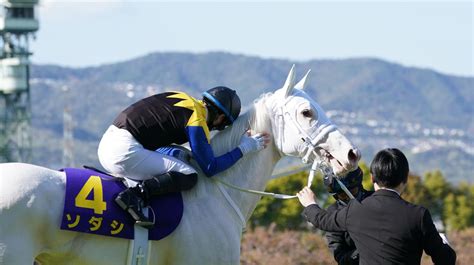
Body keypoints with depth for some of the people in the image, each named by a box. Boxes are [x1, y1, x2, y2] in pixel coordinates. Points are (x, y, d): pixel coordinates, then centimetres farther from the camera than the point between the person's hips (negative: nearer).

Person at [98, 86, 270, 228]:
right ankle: (136, 195, -24)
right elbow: (210, 168, -4)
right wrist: (244, 148, 5)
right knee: (189, 176, -7)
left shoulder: (183, 100, 19)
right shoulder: (197, 121, -6)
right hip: (125, 151, -9)